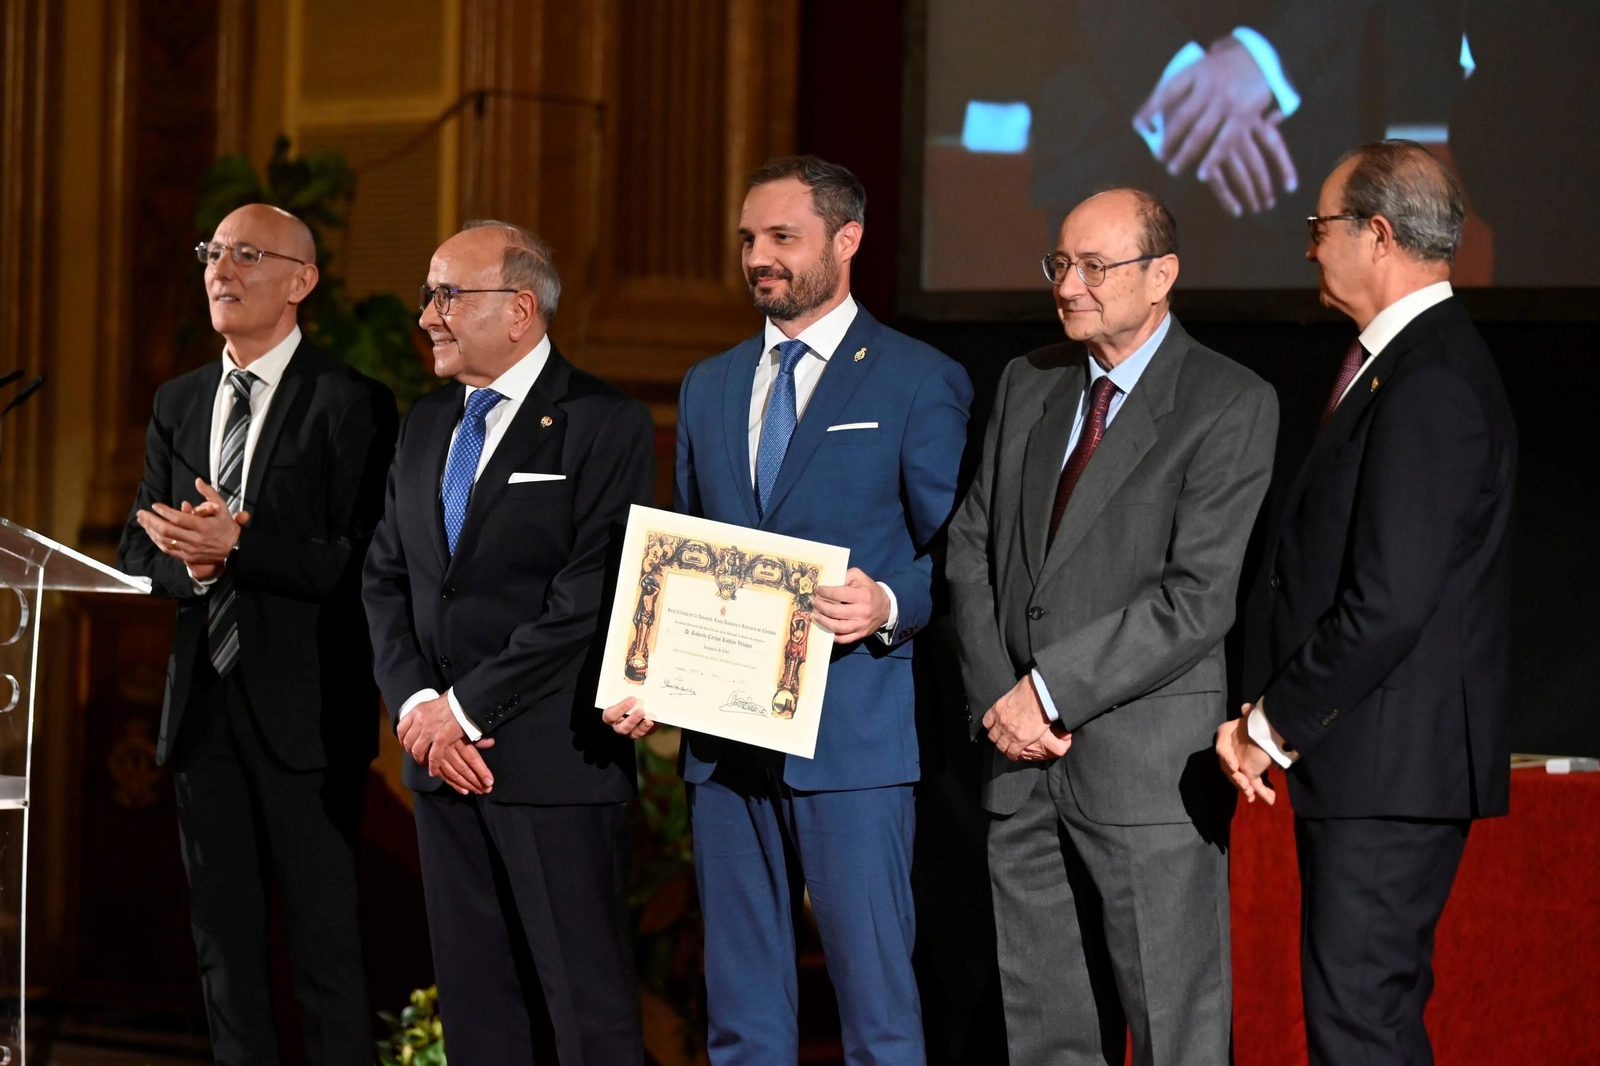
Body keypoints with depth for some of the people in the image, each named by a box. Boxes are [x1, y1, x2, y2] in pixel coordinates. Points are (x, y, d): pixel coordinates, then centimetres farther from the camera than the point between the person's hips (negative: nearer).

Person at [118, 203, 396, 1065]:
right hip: (203, 701, 6)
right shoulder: (179, 404, 13)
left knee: (324, 935, -3)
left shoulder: (349, 404, -7)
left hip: (303, 704, -6)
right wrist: (194, 566, -10)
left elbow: (360, 564, -15)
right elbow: (138, 553, 12)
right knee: (222, 934, 12)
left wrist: (238, 547, -24)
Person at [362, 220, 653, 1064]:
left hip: (552, 758, -7)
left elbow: (589, 601, -15)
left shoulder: (602, 425, -7)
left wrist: (468, 707, -14)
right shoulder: (426, 425, 15)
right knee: (473, 996, 9)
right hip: (442, 752, 7)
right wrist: (416, 704, -3)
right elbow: (386, 579, 13)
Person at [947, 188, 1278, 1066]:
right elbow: (971, 549, 12)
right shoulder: (1027, 384, 14)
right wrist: (999, 697, -4)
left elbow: (1199, 598, -14)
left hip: (1148, 761, -6)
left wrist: (1052, 688, -15)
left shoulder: (1231, 405, -7)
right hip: (1025, 760, 6)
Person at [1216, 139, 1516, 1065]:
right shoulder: (1405, 362, 16)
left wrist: (1275, 726, -14)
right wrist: (1276, 715, 12)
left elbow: (1390, 598, -23)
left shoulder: (1429, 382, -18)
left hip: (1391, 762, -11)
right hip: (1380, 759, 11)